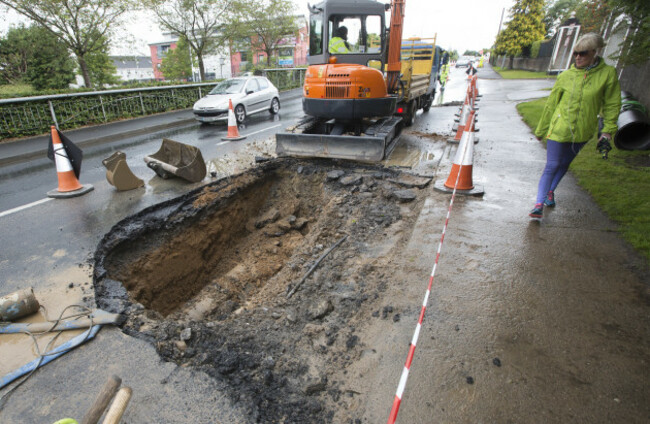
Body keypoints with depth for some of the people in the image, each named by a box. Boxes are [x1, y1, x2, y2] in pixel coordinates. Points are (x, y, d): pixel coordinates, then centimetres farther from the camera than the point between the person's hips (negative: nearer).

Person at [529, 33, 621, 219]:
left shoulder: (608, 73, -3)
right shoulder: (566, 75, -3)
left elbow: (611, 105, 3)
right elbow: (551, 104, 6)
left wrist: (607, 132, -2)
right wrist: (540, 130, 11)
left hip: (583, 131, 2)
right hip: (559, 128, -2)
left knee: (565, 164, 14)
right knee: (552, 165, -8)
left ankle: (550, 191, 34)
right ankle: (539, 203, -8)